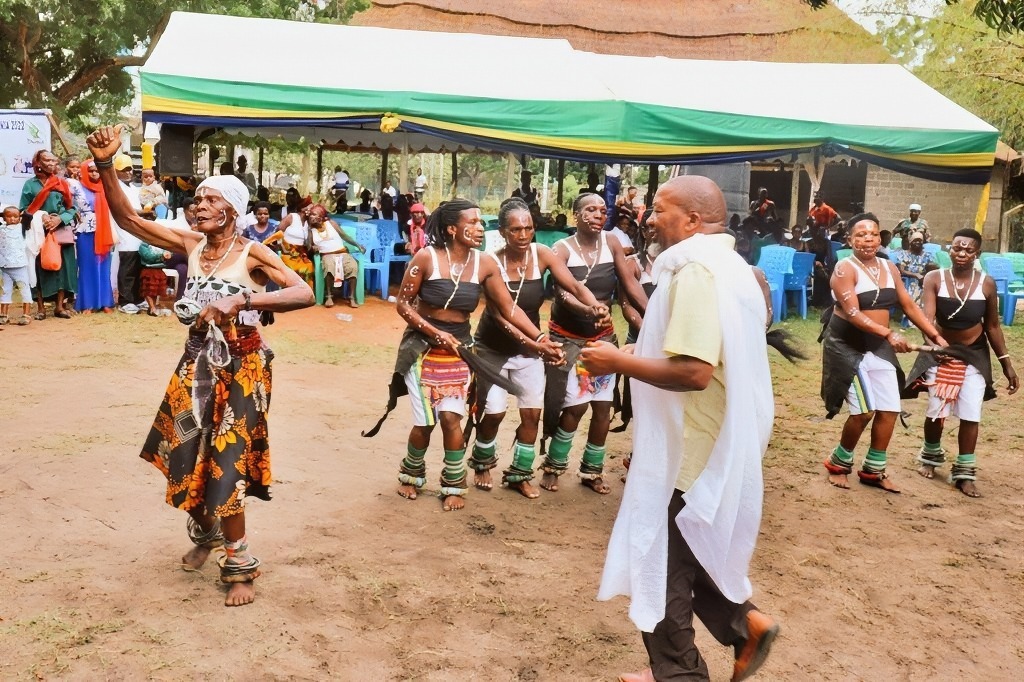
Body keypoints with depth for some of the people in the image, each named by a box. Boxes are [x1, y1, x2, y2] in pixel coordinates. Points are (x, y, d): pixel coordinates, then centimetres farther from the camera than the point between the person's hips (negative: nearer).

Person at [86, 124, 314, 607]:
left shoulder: (252, 254, -13)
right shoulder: (190, 244, 1)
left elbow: (305, 294, -27)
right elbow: (127, 218, -2)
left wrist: (239, 300, -36)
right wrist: (105, 165, -16)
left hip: (240, 368, -5)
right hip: (197, 366, 5)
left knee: (224, 466, -2)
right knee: (187, 458, 15)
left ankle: (240, 566, 15)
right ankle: (205, 534, 43)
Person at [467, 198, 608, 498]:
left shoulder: (541, 254, -13)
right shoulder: (491, 262, -22)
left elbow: (575, 285, -21)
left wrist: (592, 306, -43)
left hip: (528, 347, 3)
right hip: (494, 347, -3)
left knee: (532, 412, 2)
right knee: (494, 412, -1)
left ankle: (519, 474, 22)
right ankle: (482, 463, 29)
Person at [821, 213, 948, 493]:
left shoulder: (890, 268, 7)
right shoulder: (845, 269, -15)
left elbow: (909, 306, 9)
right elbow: (852, 313, -25)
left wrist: (936, 336, 1)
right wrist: (889, 334, -34)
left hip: (878, 346, 7)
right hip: (846, 346, -7)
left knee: (889, 410, 4)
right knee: (864, 411, -11)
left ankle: (873, 471, 19)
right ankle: (838, 463, 12)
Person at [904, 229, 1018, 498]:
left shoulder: (986, 284, -9)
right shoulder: (934, 278, -14)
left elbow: (993, 327, 0)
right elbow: (927, 316, -25)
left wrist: (1006, 363, 0)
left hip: (975, 355, 1)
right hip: (940, 352, -1)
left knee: (970, 415, -2)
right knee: (936, 411, 5)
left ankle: (964, 473, 10)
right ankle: (931, 456, 33)